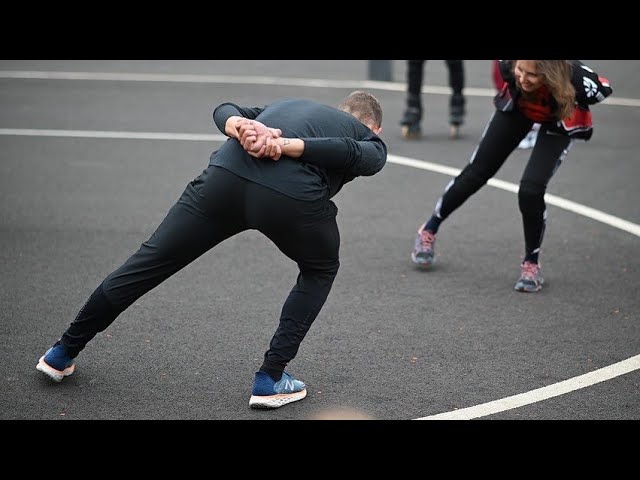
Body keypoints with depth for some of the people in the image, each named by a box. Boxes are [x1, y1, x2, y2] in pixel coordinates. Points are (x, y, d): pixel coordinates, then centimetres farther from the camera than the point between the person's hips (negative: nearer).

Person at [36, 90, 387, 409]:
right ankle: (270, 378, 21)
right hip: (293, 195, -3)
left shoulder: (287, 105, 40)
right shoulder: (372, 142, 28)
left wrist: (243, 128, 2)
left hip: (225, 175, 3)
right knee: (320, 271, 28)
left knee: (150, 261, 17)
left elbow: (224, 110, 22)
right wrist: (284, 145, -6)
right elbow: (352, 151, 2)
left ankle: (63, 353, 29)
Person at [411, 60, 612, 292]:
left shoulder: (576, 79, -43)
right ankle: (429, 230, 29)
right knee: (476, 172, 8)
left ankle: (532, 264, 5)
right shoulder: (509, 65, -37)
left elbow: (604, 89, -19)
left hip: (559, 121, -2)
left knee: (530, 190, -17)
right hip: (519, 108, 2)